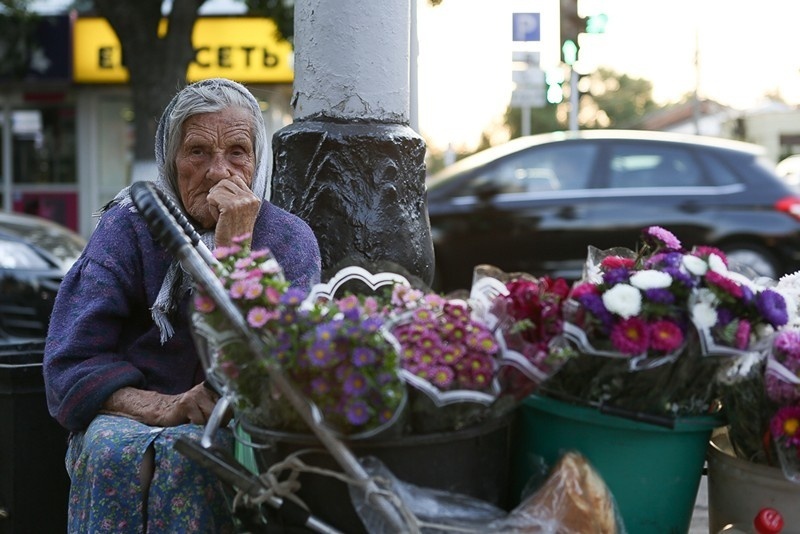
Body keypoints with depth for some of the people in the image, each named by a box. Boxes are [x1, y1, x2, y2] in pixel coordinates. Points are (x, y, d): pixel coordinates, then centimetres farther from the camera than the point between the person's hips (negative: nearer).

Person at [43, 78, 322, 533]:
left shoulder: (290, 240, -1)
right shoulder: (128, 228, 0)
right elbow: (70, 366, -6)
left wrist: (233, 248, -20)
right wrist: (164, 408, -24)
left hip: (237, 428, -1)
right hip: (126, 419, 1)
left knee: (185, 452, -34)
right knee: (115, 450, -33)